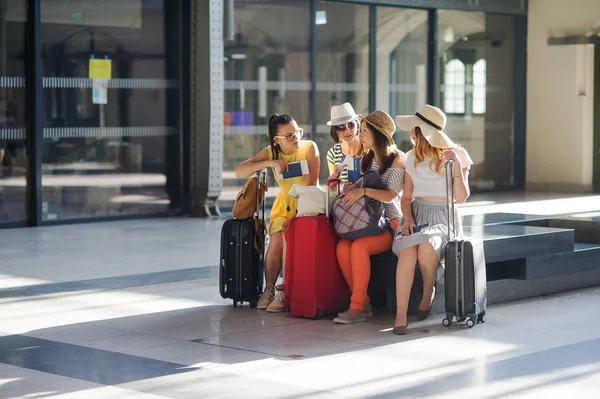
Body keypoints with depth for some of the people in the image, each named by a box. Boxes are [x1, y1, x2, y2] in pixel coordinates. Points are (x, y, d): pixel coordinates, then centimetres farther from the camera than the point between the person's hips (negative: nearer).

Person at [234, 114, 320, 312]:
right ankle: (269, 289, -12)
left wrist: (297, 217, -25)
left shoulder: (309, 148, -12)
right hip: (285, 205, 3)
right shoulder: (270, 153, -2)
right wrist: (269, 163, -24)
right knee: (276, 240, -26)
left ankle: (286, 291, -22)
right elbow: (239, 171, -10)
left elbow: (310, 186, -17)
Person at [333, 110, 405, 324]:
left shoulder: (397, 159, -6)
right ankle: (364, 302, -14)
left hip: (391, 222, -6)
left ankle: (357, 307, -26)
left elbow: (390, 195, -18)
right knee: (342, 247, -23)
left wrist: (363, 191, -32)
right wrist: (350, 188, 2)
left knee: (358, 247, -32)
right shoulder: (367, 159, 17)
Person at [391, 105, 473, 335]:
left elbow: (461, 198, -5)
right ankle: (400, 315, -32)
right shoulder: (413, 158, 13)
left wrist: (457, 167, -17)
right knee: (407, 251, -32)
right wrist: (408, 219, -4)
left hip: (444, 218, -3)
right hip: (417, 215, 3)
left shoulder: (457, 154, 1)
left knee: (426, 247, -37)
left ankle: (428, 294, -7)